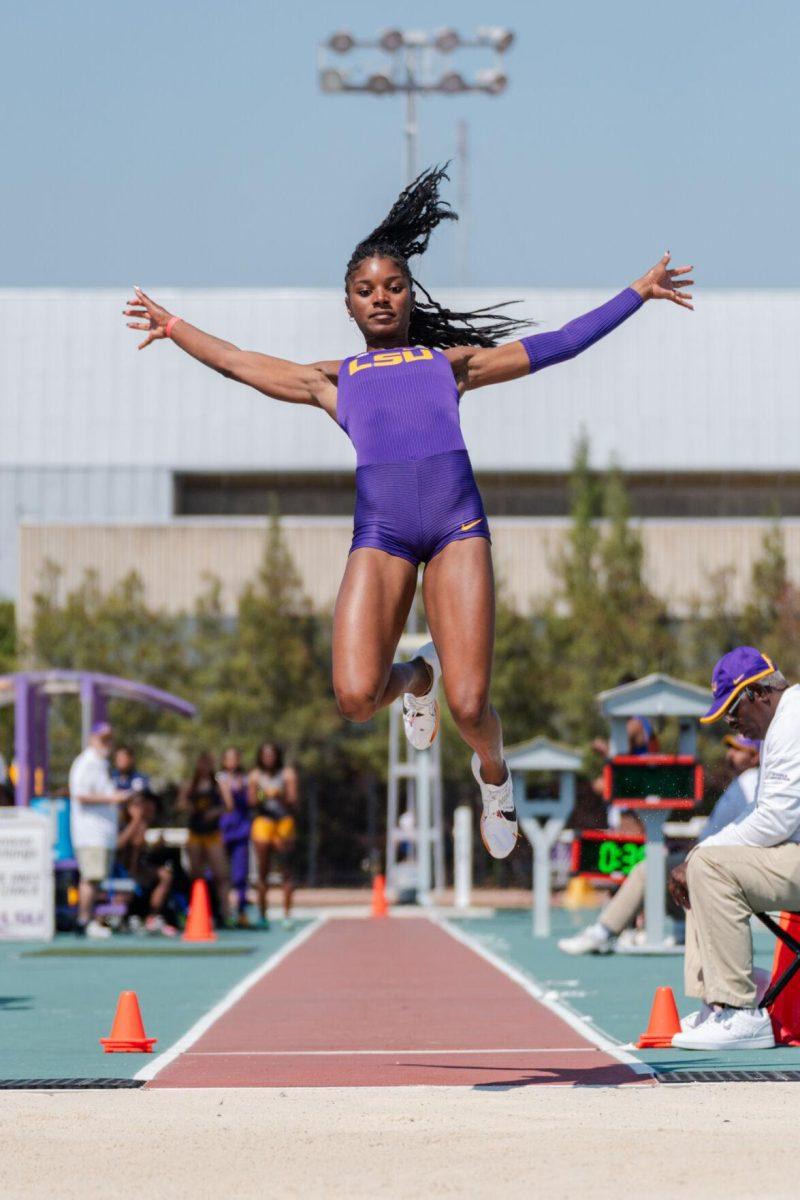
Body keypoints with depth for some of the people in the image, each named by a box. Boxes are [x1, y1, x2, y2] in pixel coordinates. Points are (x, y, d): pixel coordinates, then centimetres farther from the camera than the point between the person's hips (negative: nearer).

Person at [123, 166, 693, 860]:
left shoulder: (450, 359, 24)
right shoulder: (334, 379, 26)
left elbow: (555, 346, 26)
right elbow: (241, 364, 34)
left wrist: (638, 292, 26)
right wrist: (175, 328, 39)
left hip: (457, 521, -1)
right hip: (380, 531, 1)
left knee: (468, 706, -12)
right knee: (355, 698, -18)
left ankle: (493, 772, 24)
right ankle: (416, 678, 20)